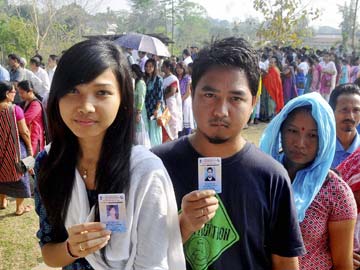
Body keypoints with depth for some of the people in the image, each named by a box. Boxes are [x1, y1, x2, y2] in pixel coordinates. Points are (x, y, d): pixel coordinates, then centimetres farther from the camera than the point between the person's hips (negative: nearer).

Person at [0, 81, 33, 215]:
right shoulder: (15, 109, -20)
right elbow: (24, 132, -16)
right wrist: (30, 146, -2)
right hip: (15, 147, -5)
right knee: (19, 174, 10)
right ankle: (19, 207, 19)